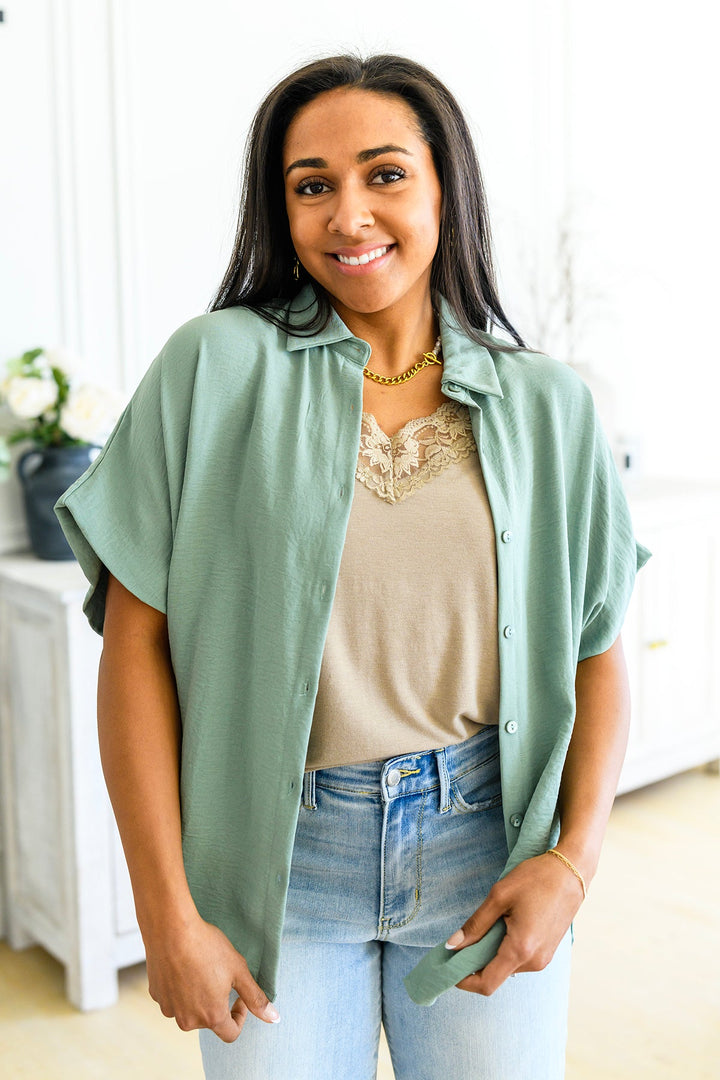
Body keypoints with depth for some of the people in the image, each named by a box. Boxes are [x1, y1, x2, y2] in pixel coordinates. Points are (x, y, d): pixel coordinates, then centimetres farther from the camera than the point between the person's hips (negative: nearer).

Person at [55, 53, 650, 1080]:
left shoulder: (544, 402, 1)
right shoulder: (214, 367, -7)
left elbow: (597, 651, 6)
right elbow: (136, 644, -8)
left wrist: (575, 858, -6)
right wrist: (167, 915, -9)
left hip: (485, 843, 2)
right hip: (278, 855, -1)